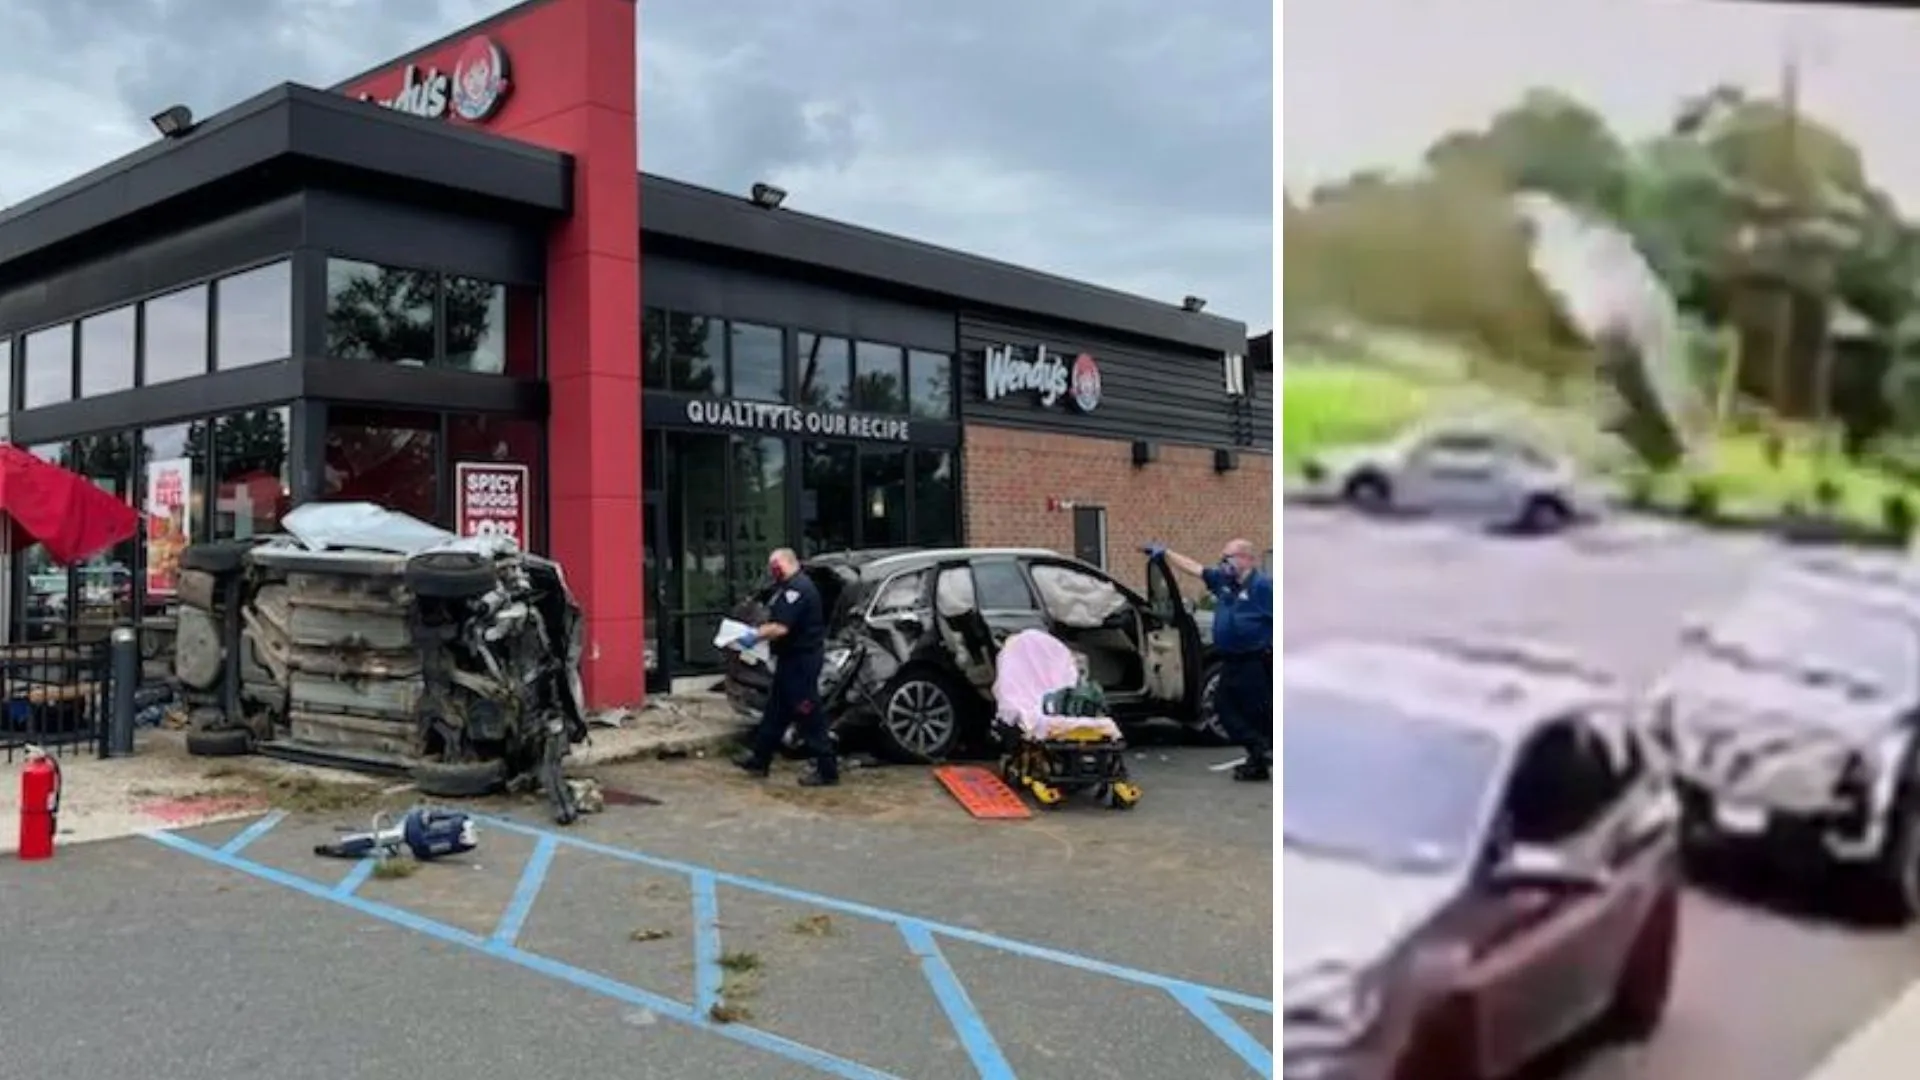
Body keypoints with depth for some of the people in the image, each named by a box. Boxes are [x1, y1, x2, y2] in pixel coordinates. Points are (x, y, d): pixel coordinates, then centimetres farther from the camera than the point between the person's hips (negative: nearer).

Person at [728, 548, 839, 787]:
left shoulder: (797, 588, -19)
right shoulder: (788, 587, 15)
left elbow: (781, 627, -25)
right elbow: (776, 622, 20)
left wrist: (755, 636, -15)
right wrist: (755, 633, 9)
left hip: (802, 660, -11)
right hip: (792, 659, 11)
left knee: (809, 716, -6)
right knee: (775, 711, 18)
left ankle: (827, 770, -1)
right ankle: (759, 759, 28)